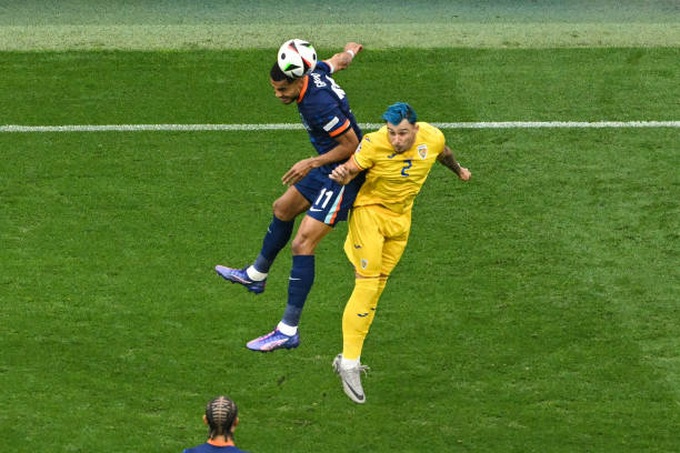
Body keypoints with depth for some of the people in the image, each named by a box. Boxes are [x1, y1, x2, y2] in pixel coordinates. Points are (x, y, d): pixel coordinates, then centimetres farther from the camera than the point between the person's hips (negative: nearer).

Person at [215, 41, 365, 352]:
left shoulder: (319, 105, -32)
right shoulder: (314, 73, -6)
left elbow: (351, 145, -26)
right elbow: (339, 61, 18)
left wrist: (312, 163, -22)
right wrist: (351, 50, 41)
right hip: (325, 168, 10)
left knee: (302, 244, -15)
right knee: (283, 210, 27)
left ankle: (288, 331, -15)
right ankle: (256, 275, 50)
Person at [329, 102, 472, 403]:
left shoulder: (432, 139, -13)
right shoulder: (374, 144, -26)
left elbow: (444, 154, 11)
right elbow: (351, 168, -17)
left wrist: (458, 170, 34)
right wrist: (342, 175, -43)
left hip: (400, 217, 5)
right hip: (370, 211, -5)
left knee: (377, 287, 7)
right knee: (367, 285, -14)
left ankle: (349, 359, 13)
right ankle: (349, 365, -11)